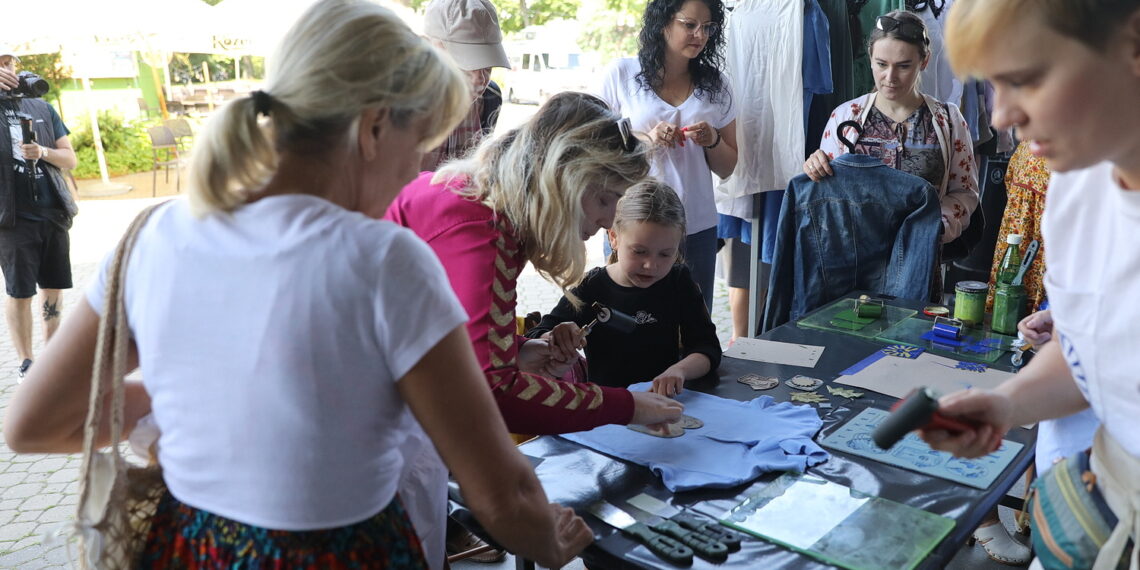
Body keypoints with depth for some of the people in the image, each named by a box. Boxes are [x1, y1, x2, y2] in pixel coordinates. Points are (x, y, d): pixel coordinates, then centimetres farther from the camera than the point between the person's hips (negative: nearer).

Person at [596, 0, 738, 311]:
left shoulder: (715, 84, 7)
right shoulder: (620, 75, -2)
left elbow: (727, 168, 13)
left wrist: (712, 141, -8)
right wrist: (645, 140, -15)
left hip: (697, 229, 3)